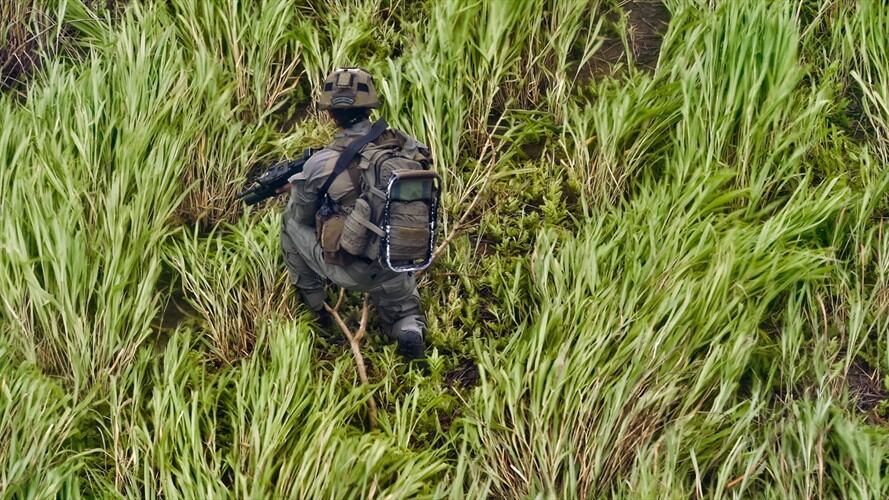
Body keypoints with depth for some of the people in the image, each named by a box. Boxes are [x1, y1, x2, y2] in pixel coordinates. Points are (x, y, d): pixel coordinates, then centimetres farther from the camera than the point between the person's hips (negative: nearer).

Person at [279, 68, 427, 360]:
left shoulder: (320, 164, -17)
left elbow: (303, 216, 2)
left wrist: (296, 189, 23)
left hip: (349, 272, -3)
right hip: (398, 267, 3)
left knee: (292, 219, 21)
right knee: (403, 311, 33)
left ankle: (312, 303, 31)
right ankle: (411, 329, -3)